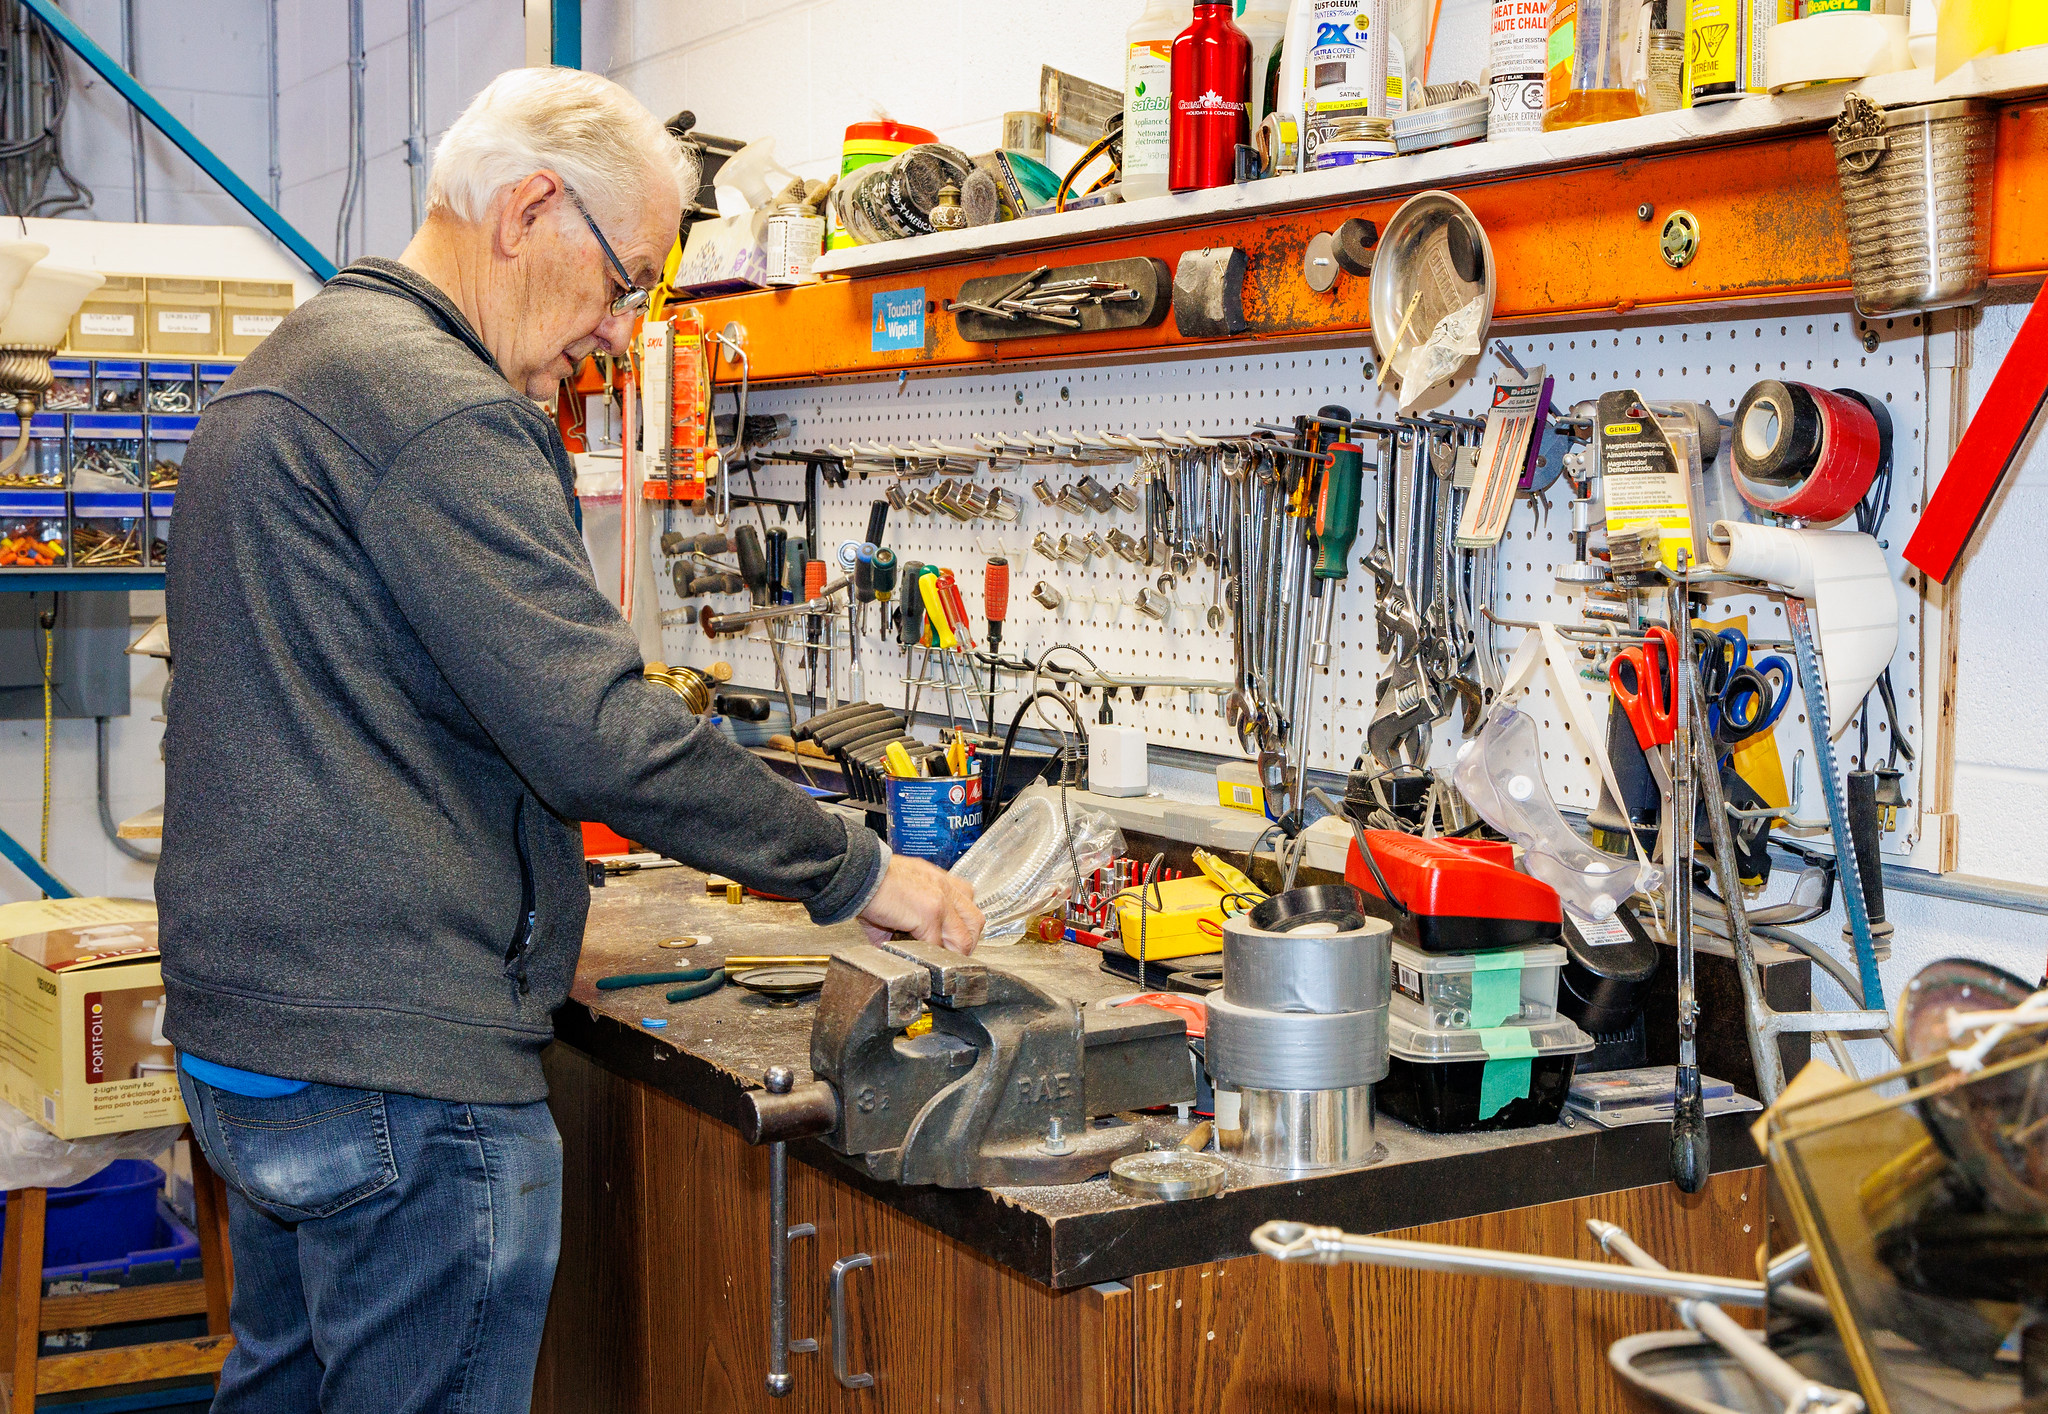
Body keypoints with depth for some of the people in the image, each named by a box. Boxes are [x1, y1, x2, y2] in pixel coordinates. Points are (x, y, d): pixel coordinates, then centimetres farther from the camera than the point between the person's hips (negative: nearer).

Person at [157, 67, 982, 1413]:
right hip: (401, 1064, -11)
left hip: (245, 1031, 11)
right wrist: (857, 871, -14)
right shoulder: (438, 409, -18)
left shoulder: (289, 368, 16)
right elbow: (598, 733, -23)